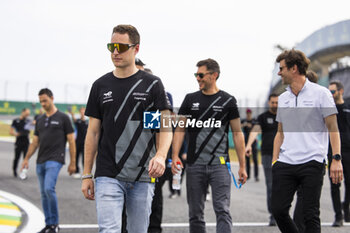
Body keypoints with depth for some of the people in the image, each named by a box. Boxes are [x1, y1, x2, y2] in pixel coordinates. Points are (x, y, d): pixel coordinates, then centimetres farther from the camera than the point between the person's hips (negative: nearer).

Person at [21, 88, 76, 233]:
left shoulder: (62, 118, -1)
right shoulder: (40, 120, 16)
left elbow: (71, 141, -1)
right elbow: (35, 142, 19)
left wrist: (72, 163, -4)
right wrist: (27, 158, 8)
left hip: (55, 160, -7)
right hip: (40, 161, 7)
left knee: (49, 189, -20)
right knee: (44, 193, 7)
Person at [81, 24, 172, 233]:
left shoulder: (152, 84, 3)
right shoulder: (101, 86, 9)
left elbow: (165, 127, -2)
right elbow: (93, 132, 11)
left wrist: (161, 155, -23)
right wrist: (87, 175, 7)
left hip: (142, 177, 0)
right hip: (108, 175, 1)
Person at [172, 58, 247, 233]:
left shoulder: (228, 101, 4)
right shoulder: (190, 99, 9)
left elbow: (237, 133, 5)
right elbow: (180, 129, 8)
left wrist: (242, 166, 2)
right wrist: (175, 156, -7)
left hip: (219, 164, -3)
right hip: (194, 164, 3)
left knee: (222, 210, -11)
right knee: (195, 213, 8)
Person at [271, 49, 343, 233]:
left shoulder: (320, 93, -1)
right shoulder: (282, 98, 16)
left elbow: (332, 128, -3)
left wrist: (336, 159, -11)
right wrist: (274, 160, 12)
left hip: (312, 163, -5)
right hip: (285, 163, 5)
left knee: (310, 215, -3)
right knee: (278, 210, 0)